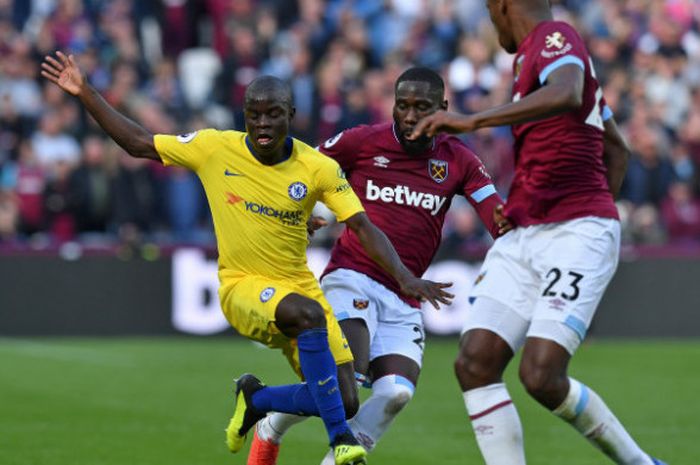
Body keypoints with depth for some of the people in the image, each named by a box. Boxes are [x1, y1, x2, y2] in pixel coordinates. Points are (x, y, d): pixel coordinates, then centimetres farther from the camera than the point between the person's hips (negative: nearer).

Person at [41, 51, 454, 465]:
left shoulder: (318, 168, -7)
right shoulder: (215, 148, -7)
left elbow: (364, 227, -7)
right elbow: (139, 144, 2)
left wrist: (404, 277, -21)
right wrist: (85, 93, -4)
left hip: (300, 287, 3)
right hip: (242, 288, -3)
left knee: (345, 402, -7)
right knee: (307, 313, -37)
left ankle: (256, 400, 23)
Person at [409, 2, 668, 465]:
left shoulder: (554, 38, -6)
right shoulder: (534, 56, 23)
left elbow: (566, 97, -32)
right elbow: (617, 148, 31)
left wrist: (472, 121, -35)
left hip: (577, 235, -10)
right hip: (523, 237, 10)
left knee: (541, 375, -18)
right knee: (474, 364, -8)